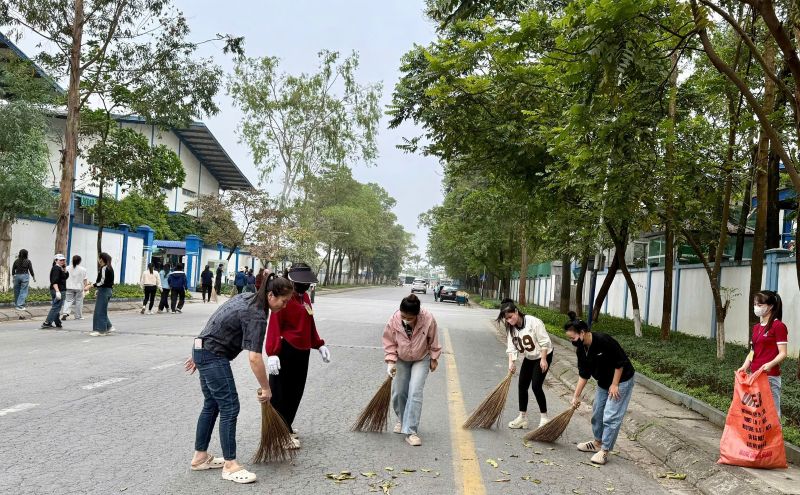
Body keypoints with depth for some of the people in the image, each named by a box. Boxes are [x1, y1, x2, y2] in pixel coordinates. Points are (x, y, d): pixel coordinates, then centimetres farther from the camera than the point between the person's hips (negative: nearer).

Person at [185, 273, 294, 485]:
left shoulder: (246, 298, 7)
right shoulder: (257, 315, -22)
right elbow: (254, 358, -26)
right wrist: (266, 388, -14)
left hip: (203, 350, 10)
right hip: (214, 356, -10)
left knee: (211, 405, 17)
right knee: (229, 407, -5)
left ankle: (200, 457, 27)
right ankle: (230, 466, 1)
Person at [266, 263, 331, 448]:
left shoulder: (305, 297, 13)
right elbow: (274, 326, -19)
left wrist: (319, 345, 17)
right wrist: (272, 353, -26)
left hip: (302, 352, 9)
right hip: (285, 352, -9)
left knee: (296, 392, 16)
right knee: (281, 393, 0)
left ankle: (286, 426, 31)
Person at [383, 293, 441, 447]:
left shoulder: (428, 319, -29)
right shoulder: (394, 320, -27)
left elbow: (433, 340, -11)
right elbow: (389, 343, -11)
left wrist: (434, 359, -2)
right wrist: (390, 362, -20)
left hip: (421, 359, -2)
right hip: (401, 359, 2)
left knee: (415, 393, -15)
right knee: (398, 393, 8)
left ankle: (411, 431, -11)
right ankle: (402, 420, 35)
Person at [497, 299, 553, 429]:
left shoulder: (533, 322, -27)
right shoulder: (510, 328, -7)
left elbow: (545, 342, -22)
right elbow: (511, 347, -11)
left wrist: (543, 360, -22)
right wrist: (511, 362, -25)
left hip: (543, 356, -7)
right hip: (529, 358, 7)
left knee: (536, 386, -12)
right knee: (522, 385, 3)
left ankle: (544, 417, 3)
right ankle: (523, 417, 14)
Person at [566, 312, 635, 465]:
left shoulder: (603, 340, -32)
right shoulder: (581, 348, -9)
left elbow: (621, 362, -22)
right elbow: (583, 374, -1)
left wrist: (614, 385, -18)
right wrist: (576, 396, -2)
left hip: (621, 380, -8)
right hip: (603, 382, 8)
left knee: (611, 416, -7)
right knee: (597, 412, 15)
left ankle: (604, 451, 1)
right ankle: (597, 442, 31)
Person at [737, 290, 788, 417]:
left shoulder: (779, 326, -8)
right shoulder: (756, 327, 15)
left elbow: (783, 353, -12)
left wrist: (771, 364, -29)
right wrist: (744, 367, 2)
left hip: (770, 377, -7)